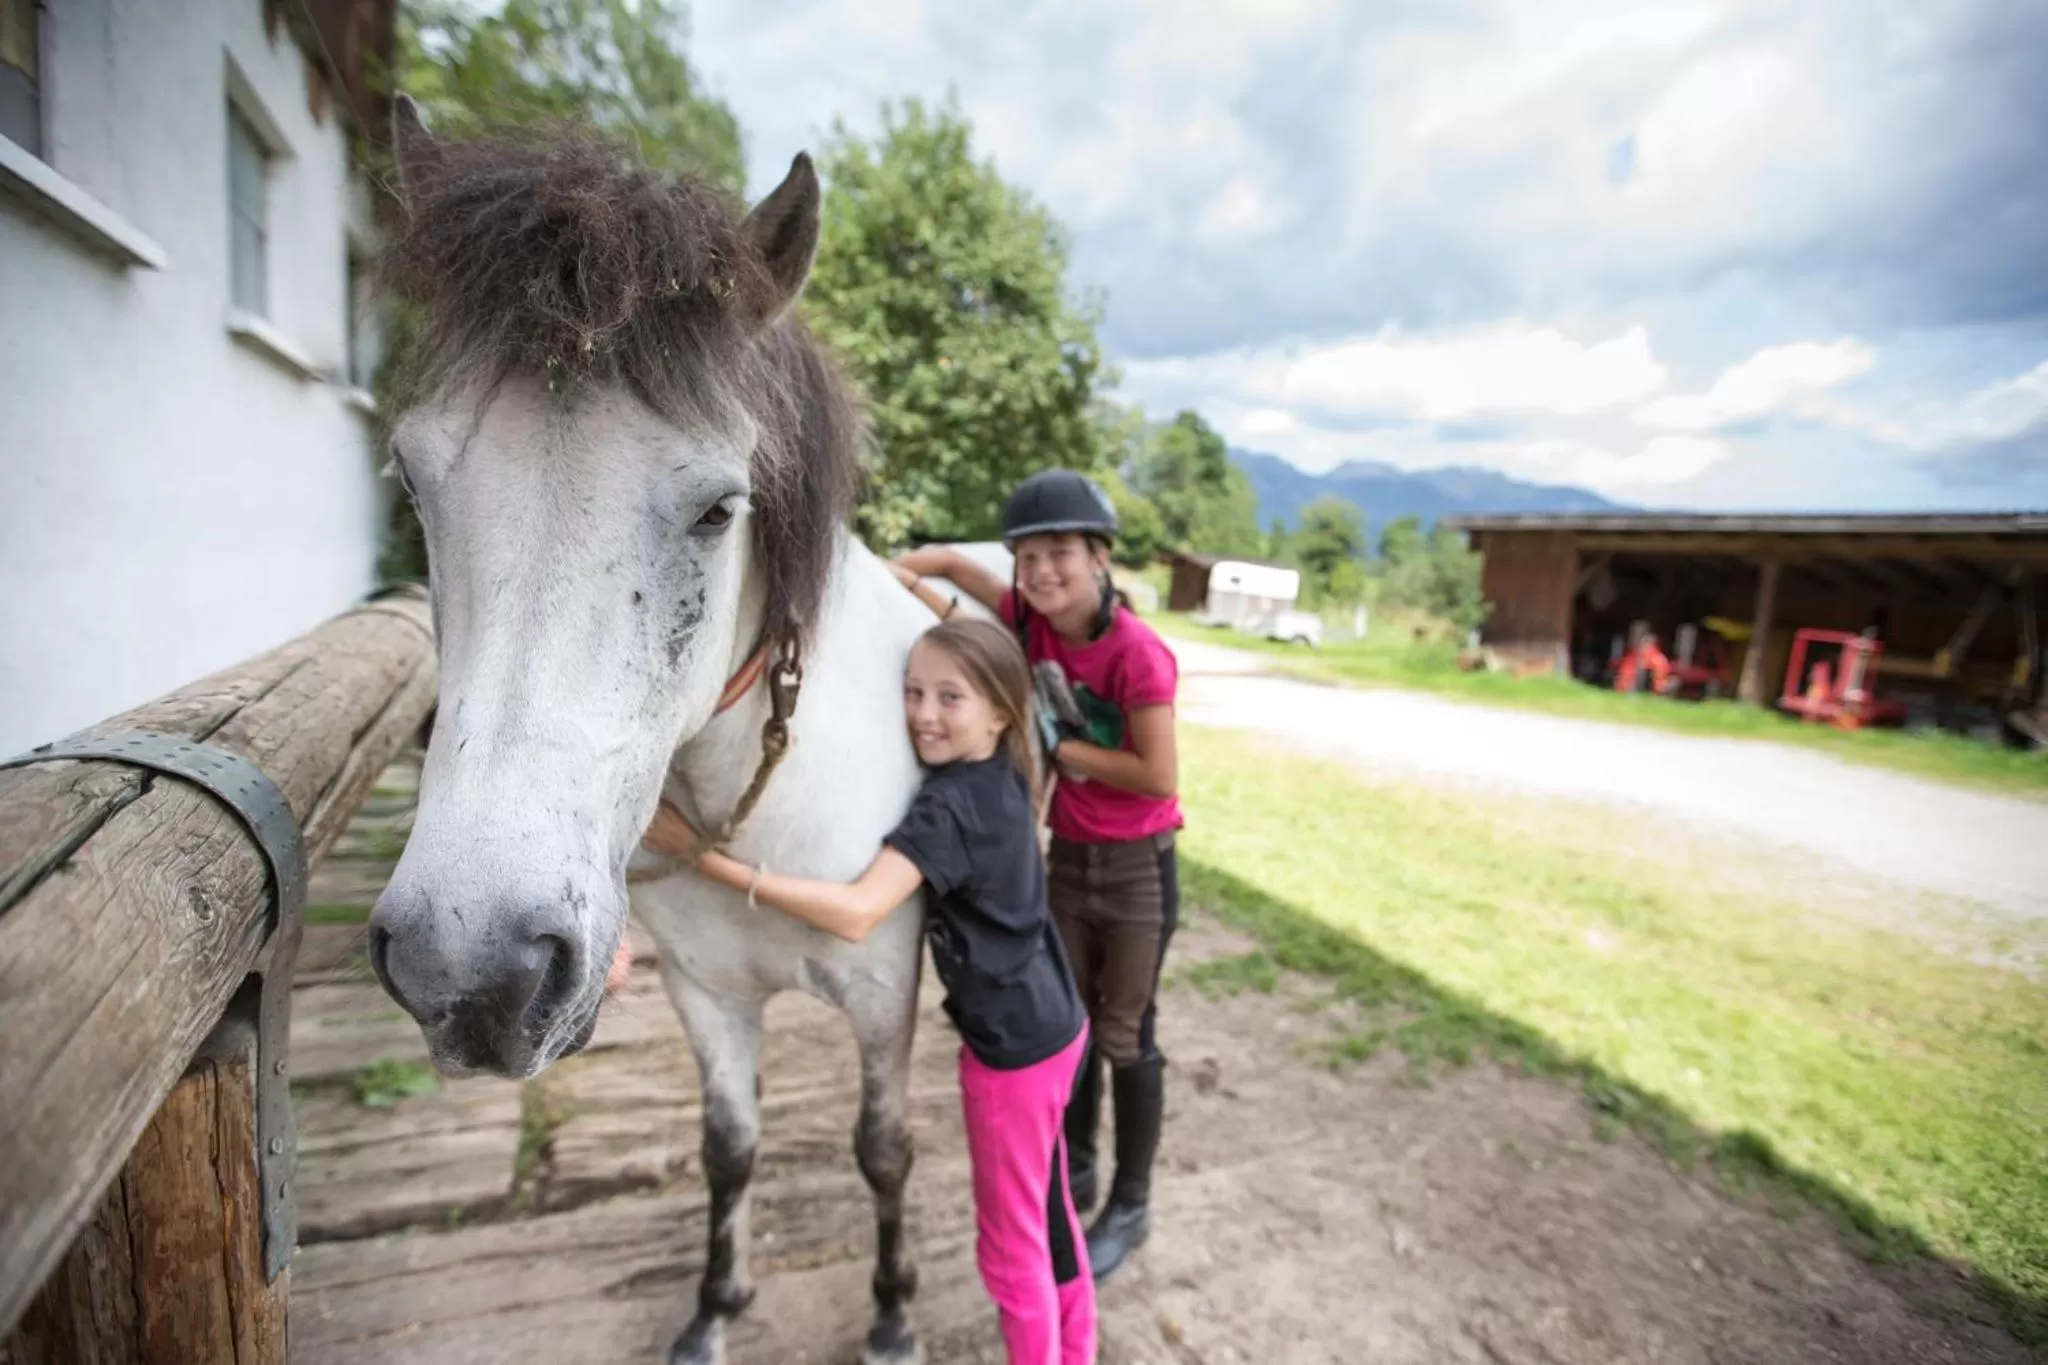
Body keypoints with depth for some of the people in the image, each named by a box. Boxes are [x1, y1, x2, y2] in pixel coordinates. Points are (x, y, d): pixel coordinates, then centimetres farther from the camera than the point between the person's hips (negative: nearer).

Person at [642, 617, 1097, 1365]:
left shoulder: (948, 806, -28)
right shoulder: (1006, 776, -2)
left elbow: (854, 913, -38)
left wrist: (714, 861, -38)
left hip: (1013, 1045, -9)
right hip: (1054, 1023, 9)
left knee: (1010, 1241, 15)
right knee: (1048, 1210, 28)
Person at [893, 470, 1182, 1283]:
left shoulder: (1136, 653, -24)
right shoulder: (1033, 619, -7)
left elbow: (1158, 777, -23)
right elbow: (947, 561, 3)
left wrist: (1055, 745, -20)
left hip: (1137, 866, -6)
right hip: (1067, 857, 6)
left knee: (1125, 1037, 10)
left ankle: (1131, 1208, 34)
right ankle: (1075, 1172, 44)